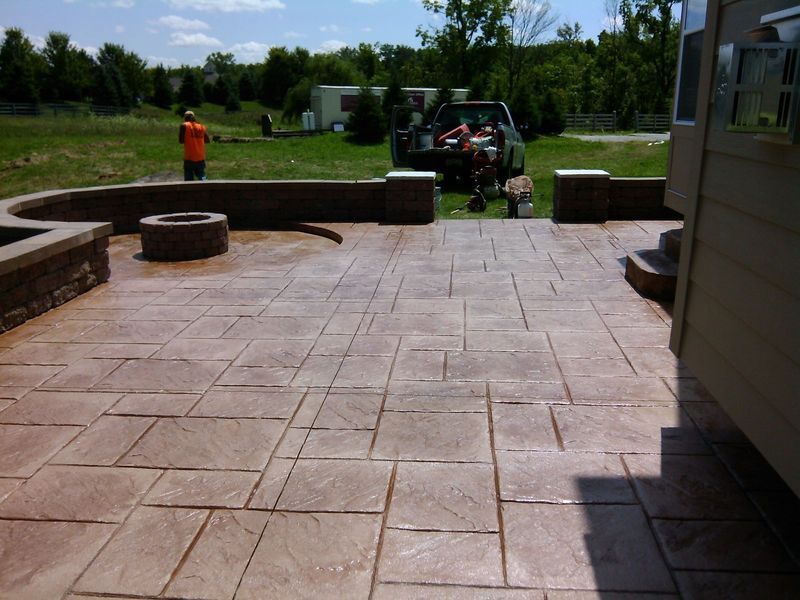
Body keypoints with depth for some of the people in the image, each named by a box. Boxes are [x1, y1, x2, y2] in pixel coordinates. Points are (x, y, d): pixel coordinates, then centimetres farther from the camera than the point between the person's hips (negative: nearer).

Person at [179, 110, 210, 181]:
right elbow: (207, 140, 13)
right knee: (202, 177, 14)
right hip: (200, 158, 4)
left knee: (189, 180, 3)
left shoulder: (184, 125, -5)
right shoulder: (201, 126, 7)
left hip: (189, 158, -3)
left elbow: (181, 140, -4)